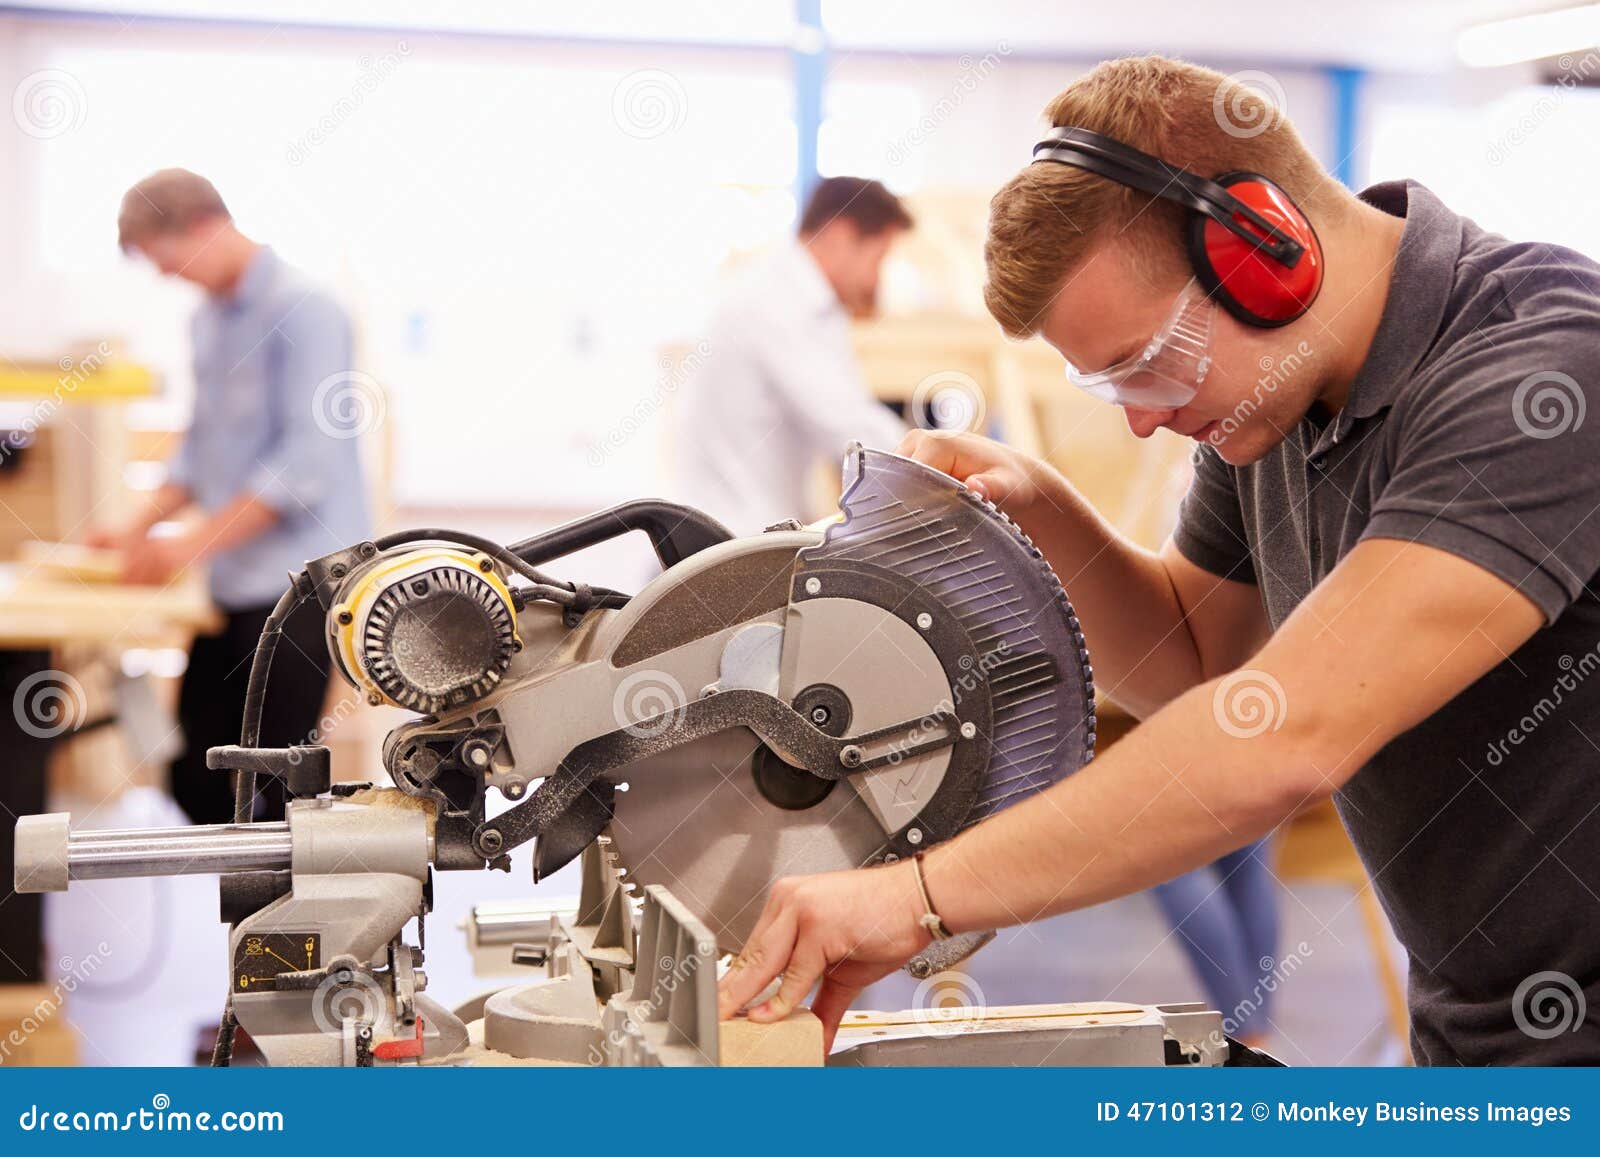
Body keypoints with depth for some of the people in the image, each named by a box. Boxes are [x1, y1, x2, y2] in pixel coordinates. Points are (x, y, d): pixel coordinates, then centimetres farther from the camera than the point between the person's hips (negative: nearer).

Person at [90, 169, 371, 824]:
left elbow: (306, 458, -18)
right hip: (232, 585, 8)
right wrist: (139, 528, 9)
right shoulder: (208, 320, 15)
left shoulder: (301, 310, -12)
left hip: (295, 582, -8)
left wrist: (191, 545, -18)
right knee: (195, 775, 9)